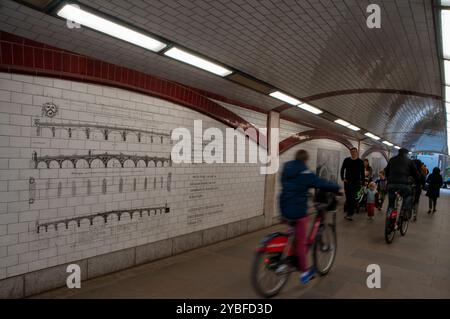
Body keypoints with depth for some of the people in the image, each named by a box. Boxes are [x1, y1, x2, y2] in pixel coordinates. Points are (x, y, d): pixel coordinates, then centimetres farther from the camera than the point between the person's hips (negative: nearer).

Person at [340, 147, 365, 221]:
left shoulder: (360, 161, 1)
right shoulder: (346, 160, 4)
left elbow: (362, 172, 4)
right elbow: (342, 170, 10)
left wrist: (362, 181, -3)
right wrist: (343, 178, 0)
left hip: (356, 182, -1)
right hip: (347, 182, 1)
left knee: (353, 198, -6)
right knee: (348, 197, 6)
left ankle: (349, 214, -5)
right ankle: (348, 213, 20)